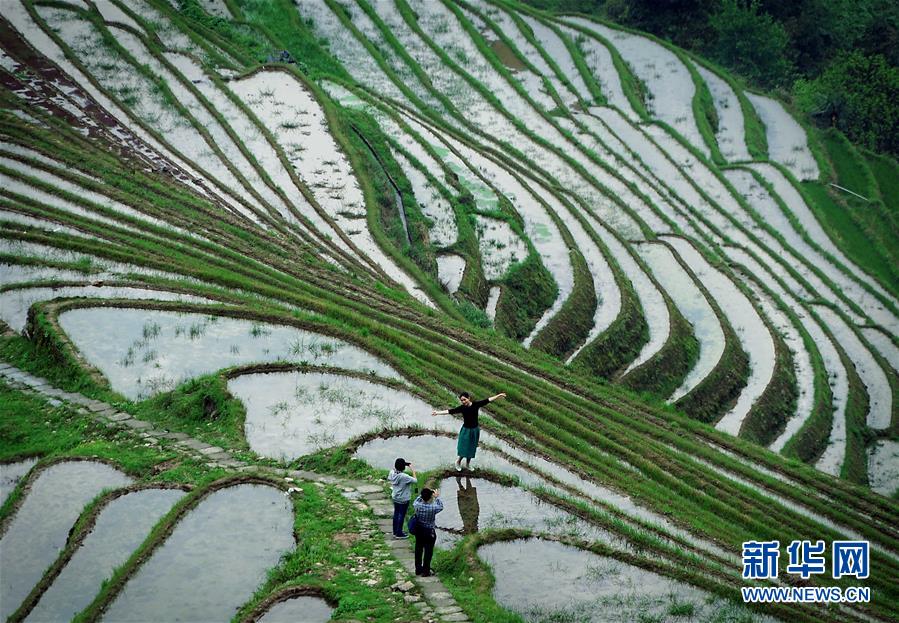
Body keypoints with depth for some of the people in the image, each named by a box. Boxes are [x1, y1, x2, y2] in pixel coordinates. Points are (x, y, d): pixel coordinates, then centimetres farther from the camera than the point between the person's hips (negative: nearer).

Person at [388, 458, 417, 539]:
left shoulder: (392, 473, -10)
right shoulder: (404, 477, -30)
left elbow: (389, 479, 9)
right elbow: (415, 480, -24)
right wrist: (412, 470, -18)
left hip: (395, 497, 7)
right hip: (403, 499, -7)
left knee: (396, 513, 20)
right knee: (401, 515, 8)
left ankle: (395, 532, 32)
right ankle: (399, 533, 18)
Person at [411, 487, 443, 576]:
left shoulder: (418, 506, -15)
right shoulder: (432, 508, -25)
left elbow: (415, 502, 10)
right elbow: (441, 506, -3)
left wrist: (423, 495, 11)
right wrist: (437, 497, 9)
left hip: (418, 531, 4)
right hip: (429, 532, -4)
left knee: (418, 550, 17)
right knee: (428, 551, 8)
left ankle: (418, 569, 28)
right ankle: (426, 571, 15)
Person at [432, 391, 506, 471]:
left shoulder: (476, 405, -11)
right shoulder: (462, 408, -15)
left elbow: (488, 400, -9)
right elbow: (449, 411, -18)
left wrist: (499, 396, -12)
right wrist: (437, 413, -25)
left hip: (475, 430, 2)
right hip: (466, 430, -2)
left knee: (471, 448, 15)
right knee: (464, 448, 4)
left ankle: (468, 464, 35)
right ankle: (458, 462, 31)